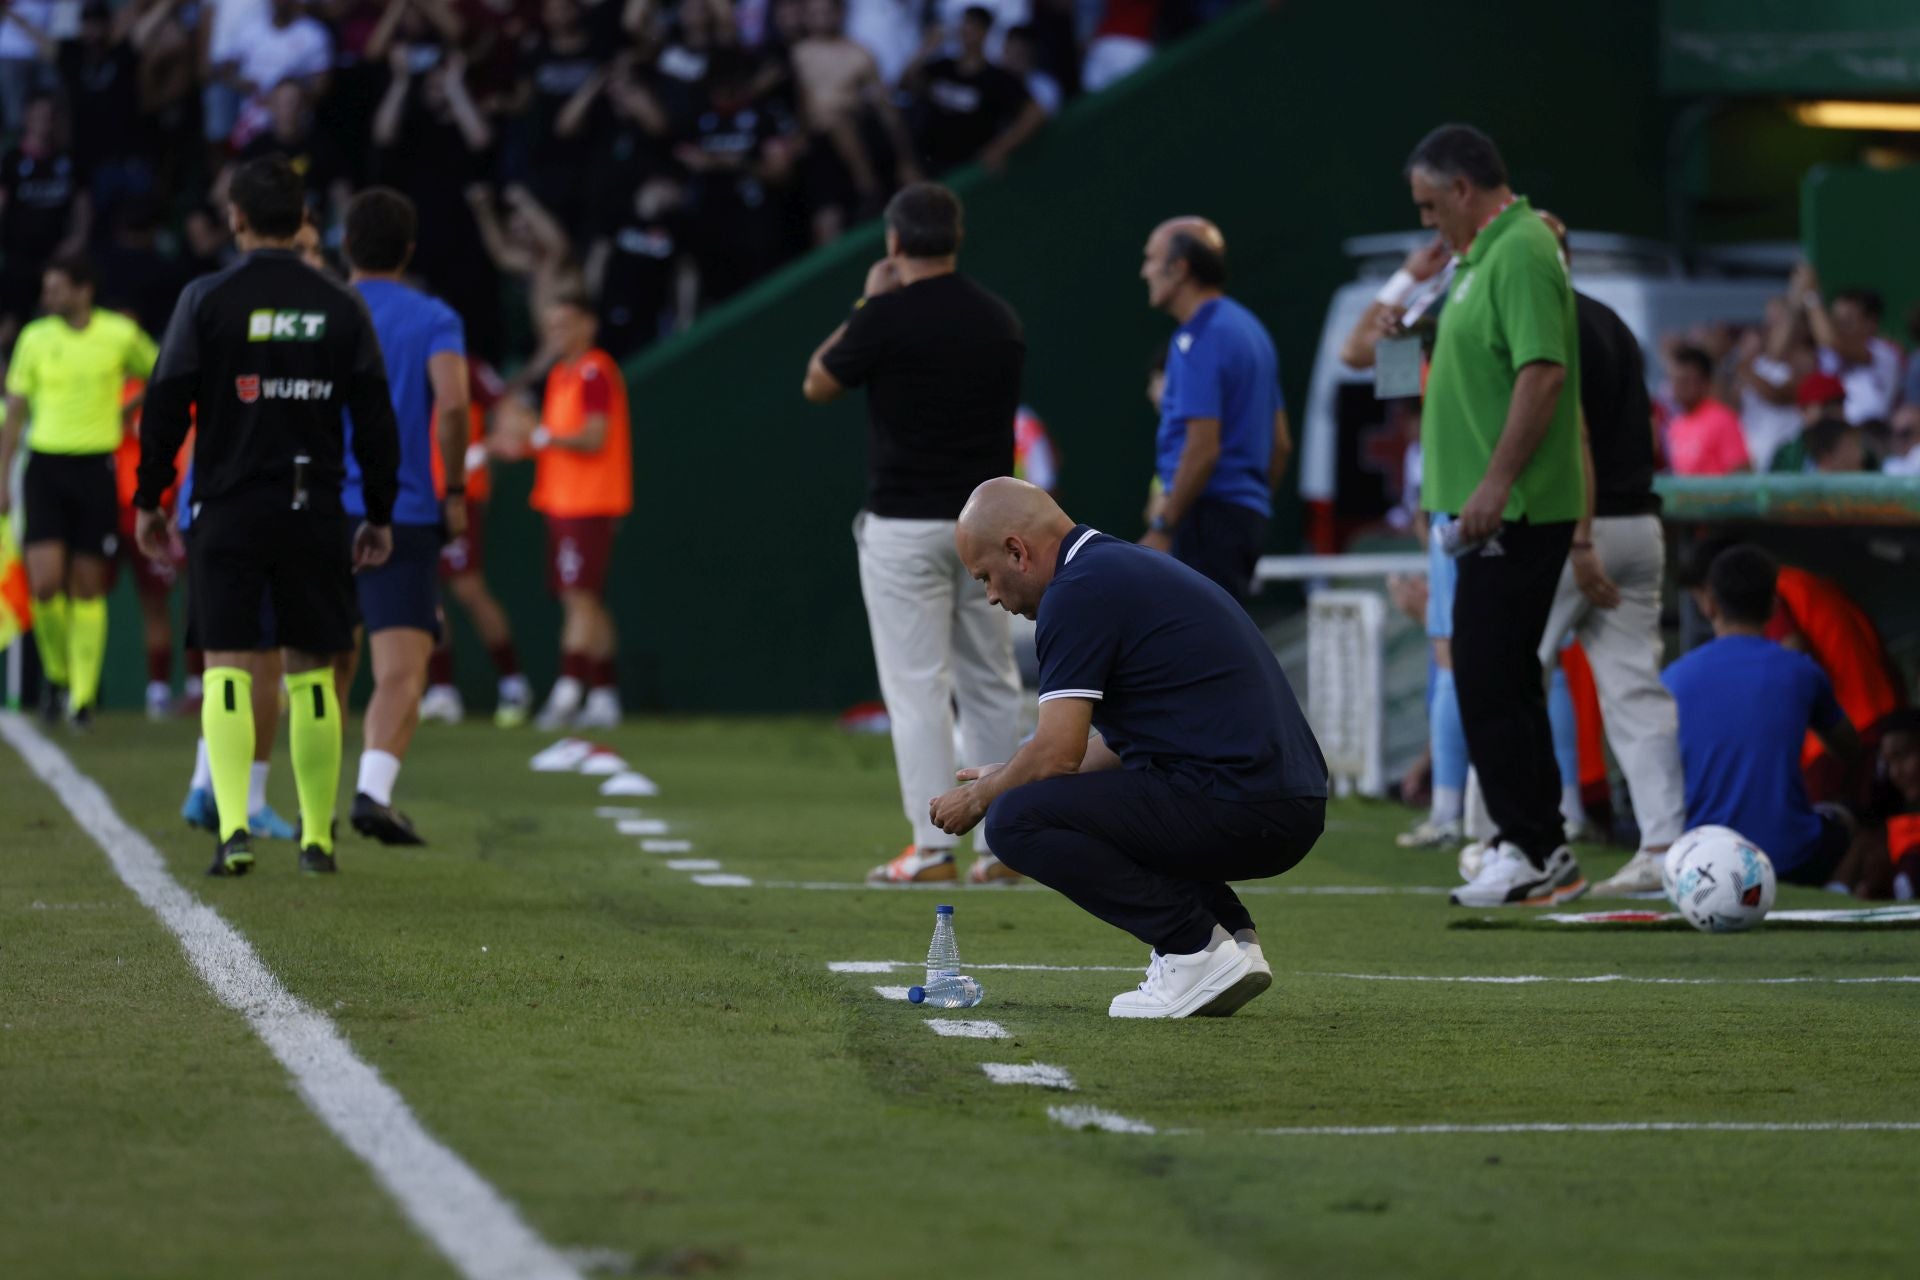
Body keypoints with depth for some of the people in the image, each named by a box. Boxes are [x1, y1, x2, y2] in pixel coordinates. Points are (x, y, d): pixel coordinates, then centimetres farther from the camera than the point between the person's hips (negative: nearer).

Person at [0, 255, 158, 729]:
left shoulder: (120, 334, -1)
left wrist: (128, 410, 9)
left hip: (96, 467, 0)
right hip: (46, 464, 0)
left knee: (88, 588, 2)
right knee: (45, 583, -12)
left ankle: (82, 695, 11)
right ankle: (56, 671, 12)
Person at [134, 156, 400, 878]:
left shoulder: (206, 300, -3)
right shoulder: (341, 308, 3)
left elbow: (166, 407, -3)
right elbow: (374, 419, 4)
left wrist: (148, 501, 6)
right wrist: (379, 516, 12)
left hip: (228, 512, -2)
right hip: (314, 513, 2)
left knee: (227, 669, -1)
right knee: (311, 673, 9)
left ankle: (233, 827, -15)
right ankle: (318, 838, 12)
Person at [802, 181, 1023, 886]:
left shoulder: (888, 317, -11)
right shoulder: (1001, 320, 7)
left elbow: (817, 384, 3)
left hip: (905, 526, -5)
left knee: (917, 685, -4)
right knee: (991, 683, 9)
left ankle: (933, 846, -7)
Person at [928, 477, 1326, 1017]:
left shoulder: (1078, 591, -8)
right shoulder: (1127, 567, 22)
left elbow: (1058, 754, -12)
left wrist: (980, 797, 7)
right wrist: (1010, 777, 31)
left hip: (1234, 808, -10)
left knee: (1018, 820, -11)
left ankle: (1197, 949, -9)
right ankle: (1232, 936, 13)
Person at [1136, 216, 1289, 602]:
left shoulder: (1199, 341, -14)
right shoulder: (1248, 328, 17)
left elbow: (1203, 448, -21)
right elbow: (1281, 443, 19)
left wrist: (1162, 530, -17)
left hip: (1210, 512, -10)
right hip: (1248, 511, 10)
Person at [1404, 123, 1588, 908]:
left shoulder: (1521, 255, -15)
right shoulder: (1491, 253, 17)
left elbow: (1543, 373, -24)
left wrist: (1495, 483, -26)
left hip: (1512, 513, -11)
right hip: (1498, 511, 11)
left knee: (1488, 680, -10)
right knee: (1507, 680, 12)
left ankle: (1529, 851, -7)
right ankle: (1542, 852, 16)